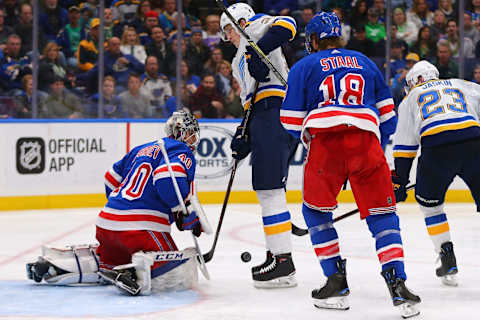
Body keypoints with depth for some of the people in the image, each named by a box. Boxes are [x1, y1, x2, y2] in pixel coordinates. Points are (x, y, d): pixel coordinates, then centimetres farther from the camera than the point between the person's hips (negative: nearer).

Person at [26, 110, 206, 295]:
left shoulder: (141, 150, 25)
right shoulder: (182, 152, 0)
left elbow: (112, 178, 32)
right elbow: (168, 178, -20)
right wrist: (190, 218, -11)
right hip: (142, 227, -8)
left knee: (106, 261, 33)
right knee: (182, 274, -14)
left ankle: (51, 264, 19)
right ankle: (135, 275, -38)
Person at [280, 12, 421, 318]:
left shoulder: (304, 66, 16)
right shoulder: (365, 63, 26)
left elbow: (292, 121, 11)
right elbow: (388, 114, 25)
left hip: (325, 141, -2)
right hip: (367, 141, 2)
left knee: (316, 210, 18)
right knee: (382, 214, 6)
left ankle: (336, 282, 12)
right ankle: (398, 284, -11)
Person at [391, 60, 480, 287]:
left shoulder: (411, 98, 27)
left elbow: (404, 145, 24)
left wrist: (399, 181, 28)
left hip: (437, 148, -1)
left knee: (429, 202, 21)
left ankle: (447, 257, 14)